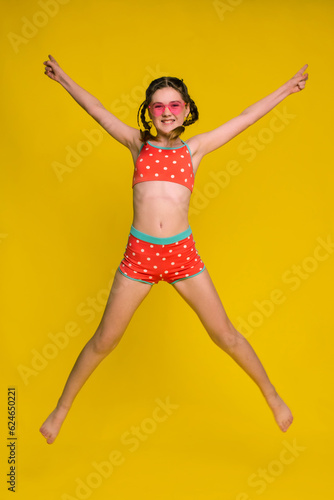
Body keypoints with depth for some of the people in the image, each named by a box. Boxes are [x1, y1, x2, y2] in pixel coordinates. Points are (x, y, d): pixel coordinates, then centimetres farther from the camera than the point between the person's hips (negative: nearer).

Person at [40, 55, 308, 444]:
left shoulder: (194, 148, 9)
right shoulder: (138, 144, 9)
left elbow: (247, 117, 13)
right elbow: (96, 110, 14)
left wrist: (287, 88, 19)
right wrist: (63, 79, 19)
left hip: (182, 253, 0)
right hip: (139, 254, 0)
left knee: (224, 334, 9)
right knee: (104, 341, 9)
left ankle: (272, 397, 31)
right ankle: (62, 409, 30)